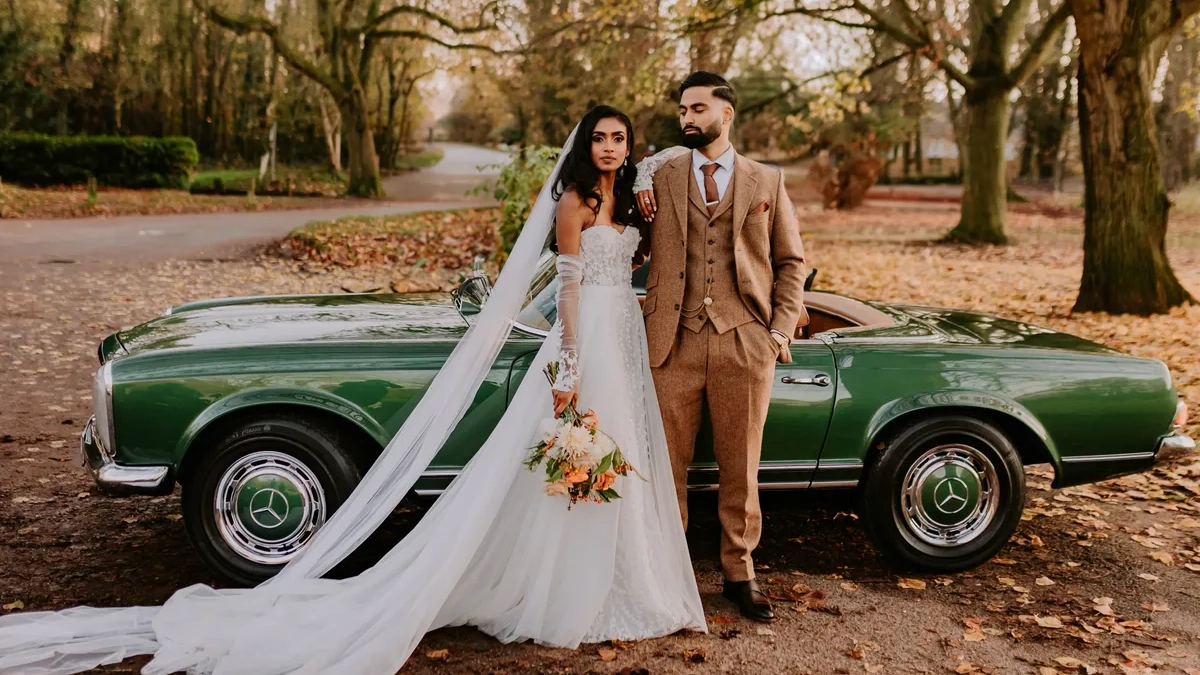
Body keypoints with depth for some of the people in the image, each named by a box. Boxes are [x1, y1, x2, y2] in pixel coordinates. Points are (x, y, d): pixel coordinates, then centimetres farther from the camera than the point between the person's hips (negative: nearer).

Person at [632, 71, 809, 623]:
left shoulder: (766, 181, 9)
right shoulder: (658, 176, 8)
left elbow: (790, 260, 12)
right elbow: (633, 252, 6)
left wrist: (782, 329, 2)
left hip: (745, 343, 0)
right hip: (674, 341, 0)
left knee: (740, 467, 9)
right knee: (667, 466, 5)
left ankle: (739, 574, 24)